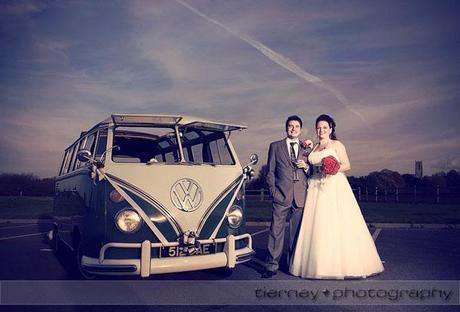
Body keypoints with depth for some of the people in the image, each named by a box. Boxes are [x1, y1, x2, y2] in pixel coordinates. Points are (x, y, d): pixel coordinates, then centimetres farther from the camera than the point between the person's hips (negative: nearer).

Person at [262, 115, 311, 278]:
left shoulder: (306, 149, 15)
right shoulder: (275, 146, 9)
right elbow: (270, 171, 7)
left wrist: (306, 167, -3)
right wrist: (273, 191, -1)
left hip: (300, 197, 3)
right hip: (281, 197, -2)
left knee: (297, 233, 8)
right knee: (276, 231, -5)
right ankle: (272, 265, 1)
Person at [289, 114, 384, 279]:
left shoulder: (337, 145, 4)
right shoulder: (313, 148, 18)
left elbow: (347, 166, -1)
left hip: (335, 187, -4)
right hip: (317, 189, 5)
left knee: (337, 224, -7)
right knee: (317, 226, 0)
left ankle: (342, 263, 0)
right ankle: (320, 263, 5)